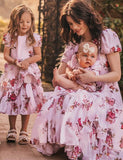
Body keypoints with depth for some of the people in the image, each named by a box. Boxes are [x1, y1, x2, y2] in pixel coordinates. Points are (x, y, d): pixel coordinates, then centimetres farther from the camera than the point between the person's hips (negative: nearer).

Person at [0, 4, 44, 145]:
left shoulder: (34, 38, -1)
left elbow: (38, 55, 1)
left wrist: (27, 61, -16)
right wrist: (15, 62, -19)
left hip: (29, 73, -1)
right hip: (12, 73, 1)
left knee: (26, 102, 2)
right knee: (11, 100, 6)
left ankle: (24, 132, 14)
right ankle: (12, 130, 22)